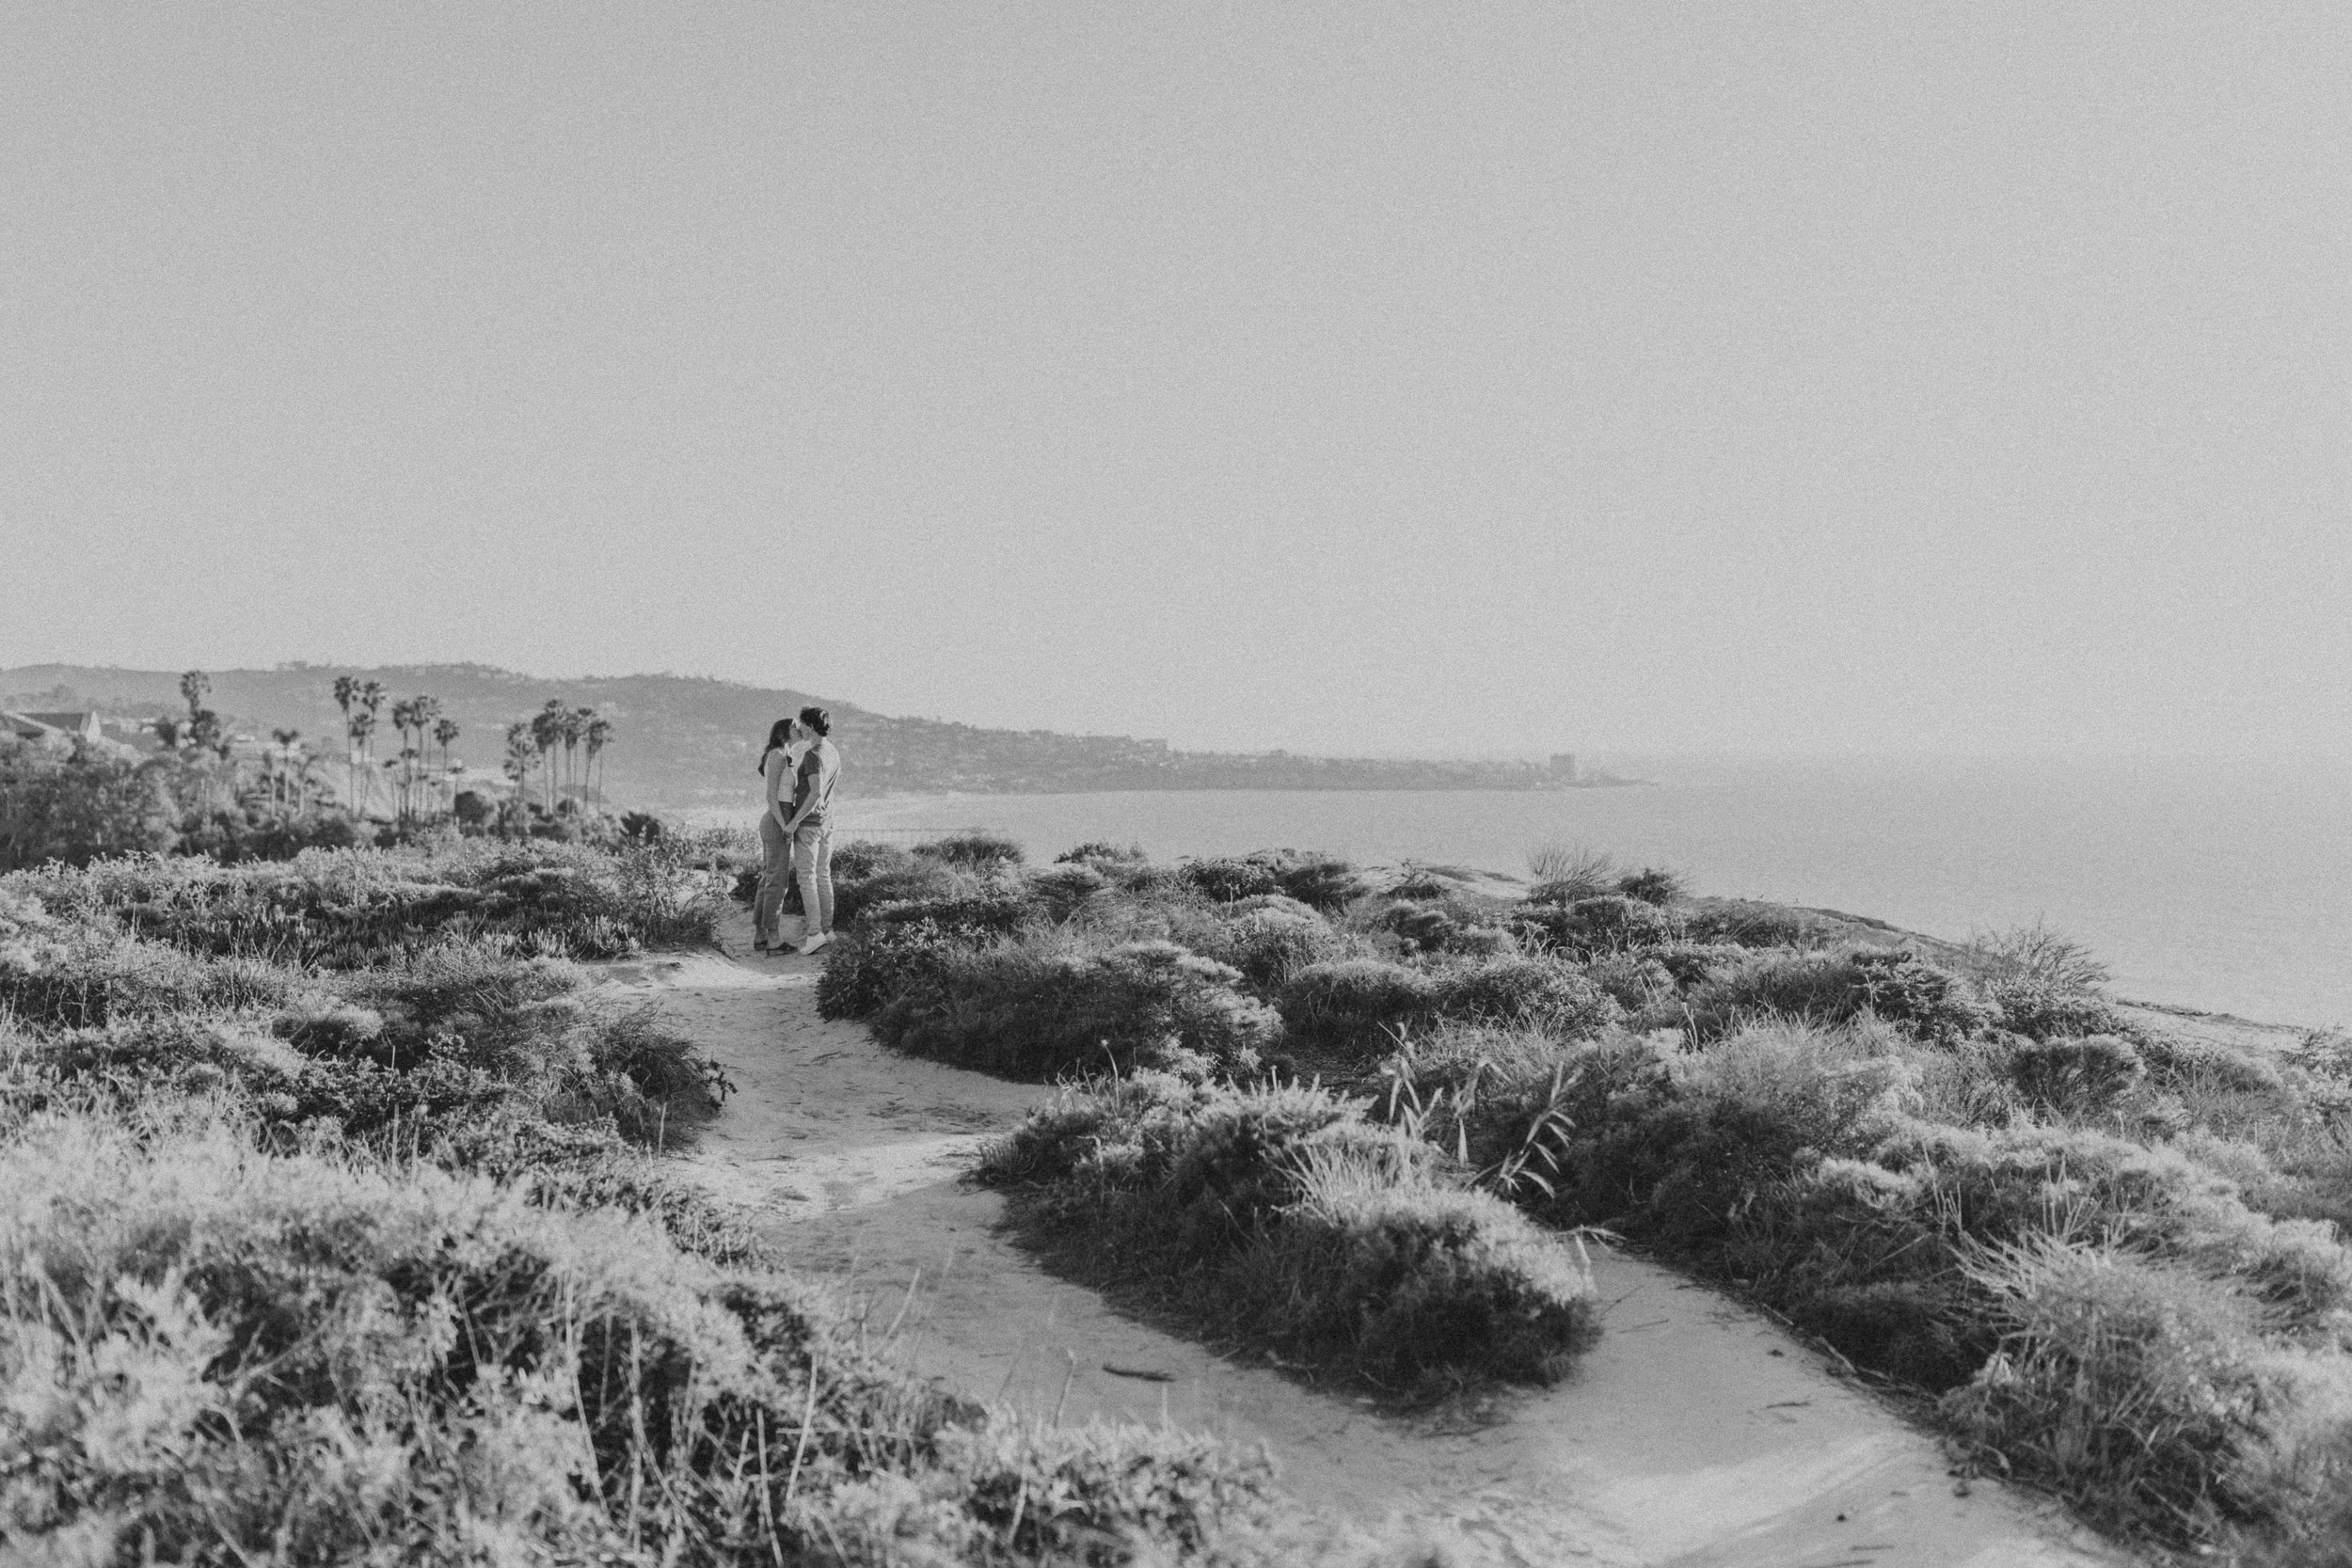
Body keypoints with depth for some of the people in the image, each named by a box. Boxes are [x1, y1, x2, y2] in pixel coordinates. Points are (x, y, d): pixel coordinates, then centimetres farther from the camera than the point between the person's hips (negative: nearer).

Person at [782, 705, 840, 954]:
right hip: (827, 822, 8)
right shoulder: (833, 753, 7)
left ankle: (815, 933, -8)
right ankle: (827, 928, 15)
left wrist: (794, 821, -24)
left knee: (807, 878, -4)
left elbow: (816, 793, -30)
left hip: (807, 823, -8)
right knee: (823, 877, 12)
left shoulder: (813, 755, -21)